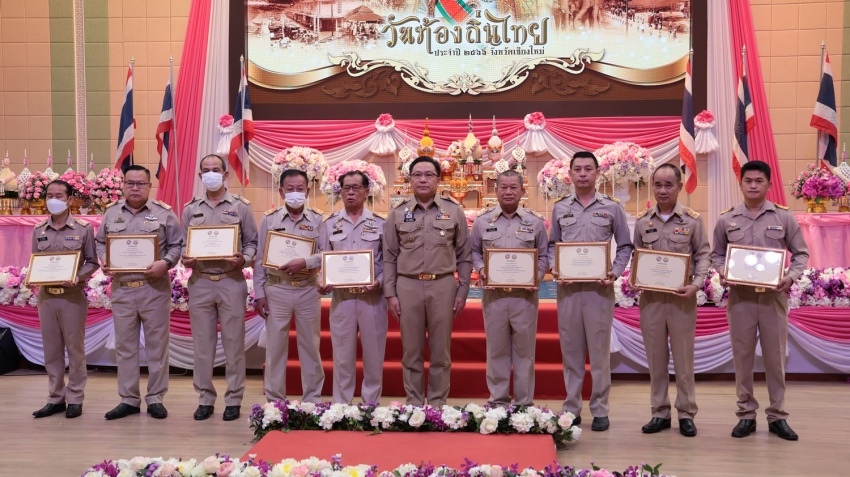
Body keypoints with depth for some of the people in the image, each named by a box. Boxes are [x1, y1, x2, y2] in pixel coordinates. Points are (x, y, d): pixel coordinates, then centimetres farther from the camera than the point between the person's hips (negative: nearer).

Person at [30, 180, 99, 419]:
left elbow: (92, 262, -1)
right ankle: (55, 398, 18)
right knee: (51, 349, 9)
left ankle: (75, 399, 12)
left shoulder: (83, 228, -2)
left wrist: (77, 277, -18)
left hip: (73, 296, -4)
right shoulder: (38, 230, 9)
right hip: (45, 296, 4)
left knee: (75, 348, 3)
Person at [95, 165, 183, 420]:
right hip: (121, 288, 3)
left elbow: (177, 244, 0)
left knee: (156, 345, 3)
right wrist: (103, 261, -1)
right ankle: (128, 399, 18)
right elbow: (100, 242, 18)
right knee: (124, 346, 8)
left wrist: (165, 263, -17)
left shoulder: (163, 212, 0)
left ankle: (155, 398, 13)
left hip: (154, 287, -3)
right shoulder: (111, 212, 10)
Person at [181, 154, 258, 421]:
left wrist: (243, 259, -14)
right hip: (200, 282, 2)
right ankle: (205, 399, 18)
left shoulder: (241, 206, 4)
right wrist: (184, 259, -8)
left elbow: (252, 242, 5)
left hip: (231, 282, -2)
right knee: (202, 344, 7)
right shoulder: (191, 209, 11)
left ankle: (233, 400, 12)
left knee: (233, 343, 3)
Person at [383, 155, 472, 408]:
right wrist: (390, 293, 1)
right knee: (411, 351, 7)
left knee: (441, 351, 6)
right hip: (408, 285, 1)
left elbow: (464, 255, 6)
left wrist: (463, 291, 1)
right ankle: (414, 403, 18)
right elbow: (389, 257, 7)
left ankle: (437, 404, 17)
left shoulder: (454, 211, 4)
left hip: (443, 285, 0)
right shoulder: (398, 213, 6)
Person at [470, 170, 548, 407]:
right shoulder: (482, 221, 7)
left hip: (525, 295, 0)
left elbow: (543, 256, 9)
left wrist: (537, 276, -7)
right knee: (496, 350, 7)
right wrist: (480, 269, -5)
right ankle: (498, 400, 18)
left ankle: (524, 403, 15)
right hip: (493, 294, 1)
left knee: (524, 350, 5)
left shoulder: (535, 222, 6)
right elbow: (474, 251, 13)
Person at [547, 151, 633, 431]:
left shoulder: (612, 208, 4)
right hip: (567, 287, 2)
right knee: (570, 350, 8)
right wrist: (554, 269, -2)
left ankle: (600, 410, 12)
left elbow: (625, 246, 7)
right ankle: (571, 408, 17)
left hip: (599, 288, -2)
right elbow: (552, 245, 15)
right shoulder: (559, 208, 9)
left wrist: (615, 273, -8)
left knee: (599, 350, 2)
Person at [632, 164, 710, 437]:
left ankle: (686, 413, 17)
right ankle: (660, 412, 19)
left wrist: (697, 283, -14)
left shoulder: (692, 220, 0)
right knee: (655, 357, 9)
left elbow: (703, 255, 1)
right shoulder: (642, 221, 6)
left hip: (682, 296, -2)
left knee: (684, 357, 5)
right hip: (650, 296, 2)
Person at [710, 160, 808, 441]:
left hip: (773, 295, 0)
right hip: (740, 295, 1)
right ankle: (746, 414, 17)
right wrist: (722, 273, -8)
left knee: (775, 356, 6)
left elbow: (801, 253, 7)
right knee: (742, 355, 6)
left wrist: (792, 276, -11)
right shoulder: (726, 220, 5)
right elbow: (717, 254, 12)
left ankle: (777, 416, 17)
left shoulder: (784, 217, 2)